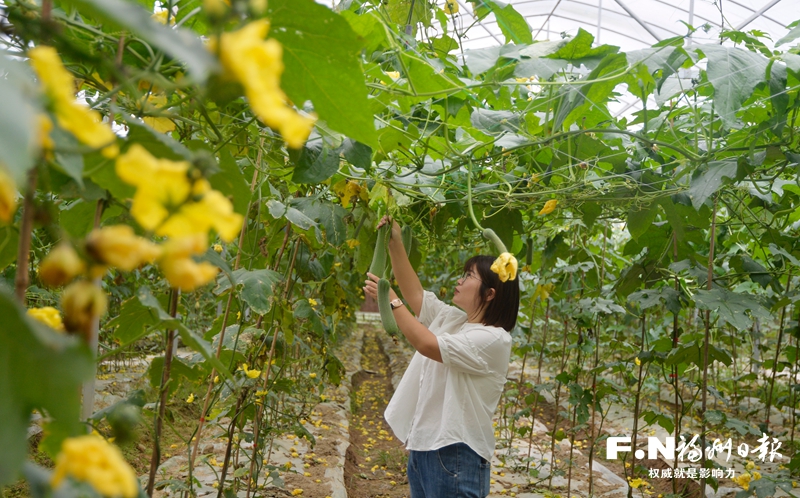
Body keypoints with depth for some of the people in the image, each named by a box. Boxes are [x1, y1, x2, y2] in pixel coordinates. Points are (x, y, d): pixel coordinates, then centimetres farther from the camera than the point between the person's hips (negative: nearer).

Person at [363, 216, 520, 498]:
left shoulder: (493, 339, -17)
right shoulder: (451, 319, 10)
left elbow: (426, 344, -23)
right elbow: (415, 293, 12)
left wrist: (390, 300, -17)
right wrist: (395, 243, 4)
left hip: (455, 454, -8)